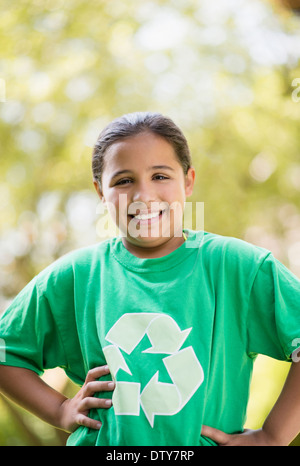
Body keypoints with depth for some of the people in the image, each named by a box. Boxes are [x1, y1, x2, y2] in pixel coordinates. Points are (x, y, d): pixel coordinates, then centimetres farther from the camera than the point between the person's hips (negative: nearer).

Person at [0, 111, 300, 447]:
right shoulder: (73, 277, 0)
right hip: (103, 443, 1)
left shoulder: (237, 267, -7)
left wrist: (272, 437, -11)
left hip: (205, 442, -1)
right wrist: (61, 411, 1)